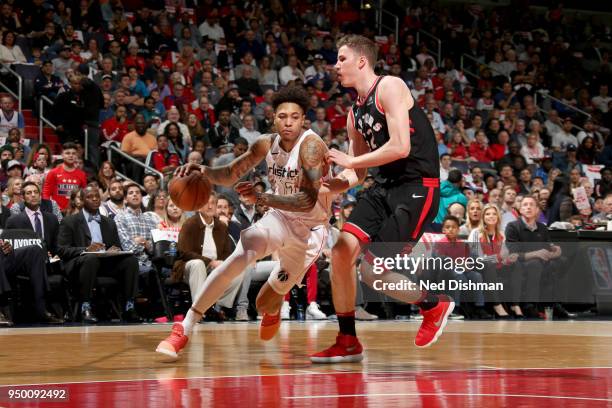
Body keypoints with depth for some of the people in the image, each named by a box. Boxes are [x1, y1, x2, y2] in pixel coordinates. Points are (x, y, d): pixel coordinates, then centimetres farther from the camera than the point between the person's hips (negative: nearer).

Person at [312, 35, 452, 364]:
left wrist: (350, 161, -13)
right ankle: (347, 342, 4)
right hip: (386, 185, 8)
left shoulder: (390, 88, -10)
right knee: (342, 250, -5)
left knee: (373, 271, -13)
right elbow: (359, 171, 22)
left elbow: (400, 147, -21)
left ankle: (434, 304, 13)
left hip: (417, 186, -8)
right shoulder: (355, 113, 16)